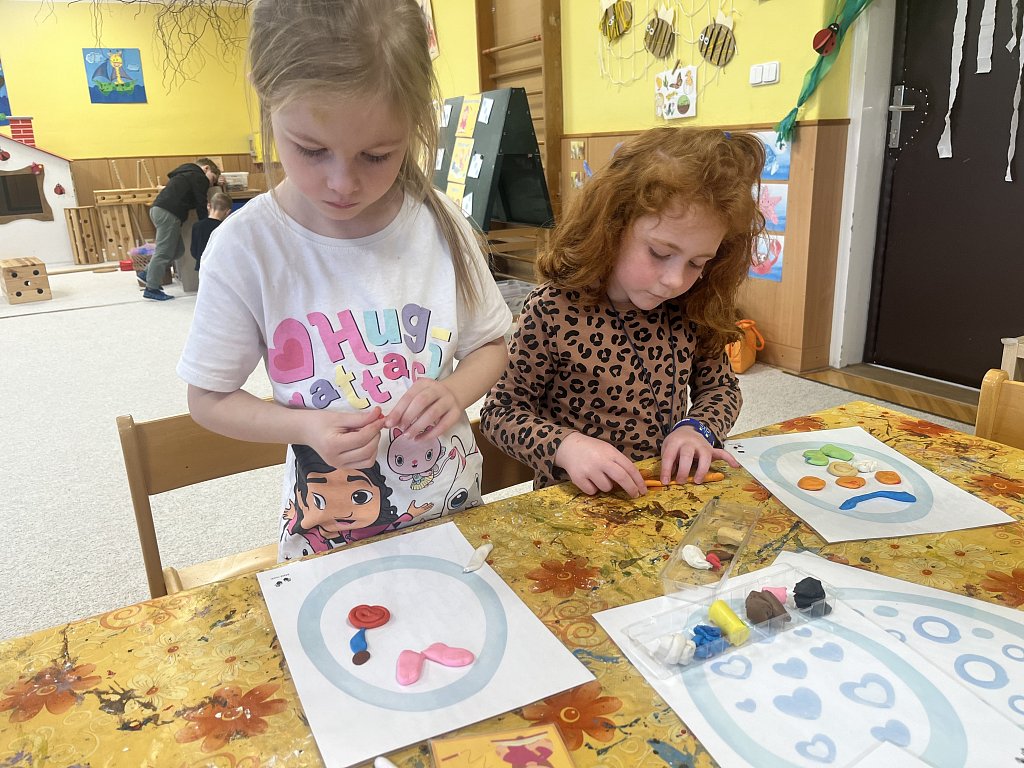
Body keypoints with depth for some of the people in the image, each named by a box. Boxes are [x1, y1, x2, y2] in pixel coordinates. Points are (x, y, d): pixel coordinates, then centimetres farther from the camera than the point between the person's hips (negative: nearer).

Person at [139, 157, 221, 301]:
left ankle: (147, 273, 14)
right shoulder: (199, 177, 2)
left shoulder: (185, 173, 29)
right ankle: (151, 289, -4)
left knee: (178, 249, 11)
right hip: (168, 213, -10)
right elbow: (201, 205, -2)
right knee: (164, 252, -6)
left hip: (157, 208, 10)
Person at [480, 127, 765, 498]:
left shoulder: (689, 311, -3)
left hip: (672, 492, 3)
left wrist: (697, 428, -8)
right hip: (580, 498, -3)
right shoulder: (553, 312, -17)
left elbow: (720, 385, 13)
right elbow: (500, 411, -8)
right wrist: (566, 446, -25)